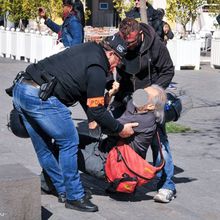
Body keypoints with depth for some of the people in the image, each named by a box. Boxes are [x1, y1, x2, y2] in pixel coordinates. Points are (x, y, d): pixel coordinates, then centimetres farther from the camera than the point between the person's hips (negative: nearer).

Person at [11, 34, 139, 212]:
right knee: (69, 142, 1)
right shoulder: (97, 70, -7)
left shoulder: (87, 50, 21)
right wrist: (120, 129, 7)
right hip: (40, 96, -10)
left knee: (43, 147, 17)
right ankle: (74, 197, 9)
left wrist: (93, 120, 26)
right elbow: (96, 110, -5)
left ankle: (63, 190, 31)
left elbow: (83, 94, 26)